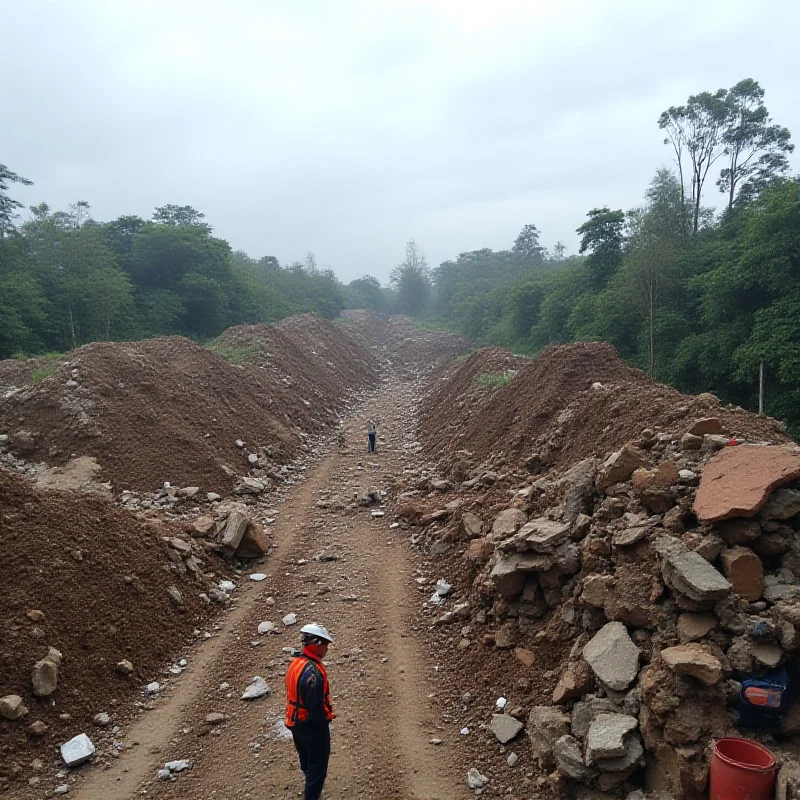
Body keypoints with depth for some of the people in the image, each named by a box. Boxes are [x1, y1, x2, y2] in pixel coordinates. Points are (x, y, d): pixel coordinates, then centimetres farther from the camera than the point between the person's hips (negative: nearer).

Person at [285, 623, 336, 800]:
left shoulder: (295, 664, 0)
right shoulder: (313, 671, -31)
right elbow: (316, 706, -30)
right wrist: (329, 716, -9)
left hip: (296, 723, 9)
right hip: (313, 726, -9)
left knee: (306, 763, 27)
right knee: (318, 767, 8)